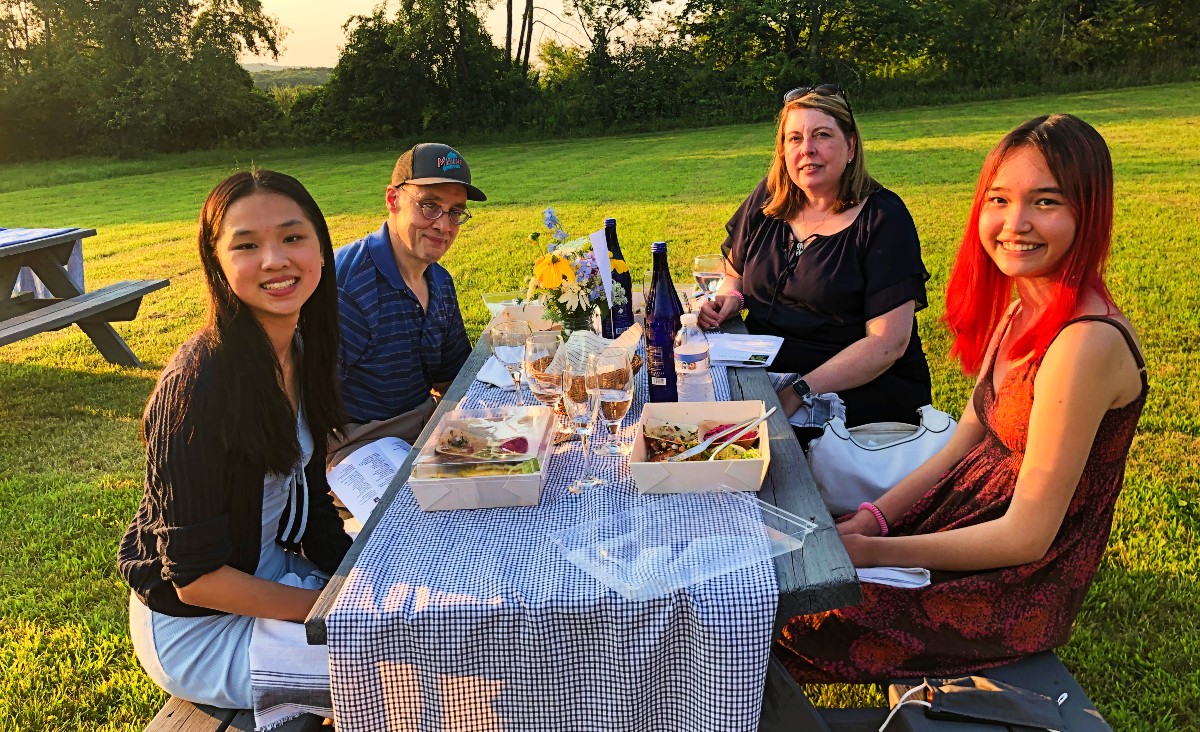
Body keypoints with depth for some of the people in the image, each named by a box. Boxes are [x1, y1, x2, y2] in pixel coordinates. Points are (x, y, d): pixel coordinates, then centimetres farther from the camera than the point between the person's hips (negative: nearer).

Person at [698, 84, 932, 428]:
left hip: (863, 388, -5)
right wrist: (728, 298, -2)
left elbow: (887, 343, -15)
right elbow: (735, 274, 23)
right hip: (762, 371, 6)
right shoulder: (768, 198, 7)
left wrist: (800, 391, -24)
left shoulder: (883, 219, -8)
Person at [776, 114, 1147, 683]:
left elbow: (1026, 534, -24)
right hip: (971, 517, 8)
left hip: (1023, 590, -8)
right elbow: (963, 444, 6)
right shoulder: (1019, 311, 1)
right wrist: (872, 519, -6)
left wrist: (871, 551, -20)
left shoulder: (1086, 343, -27)